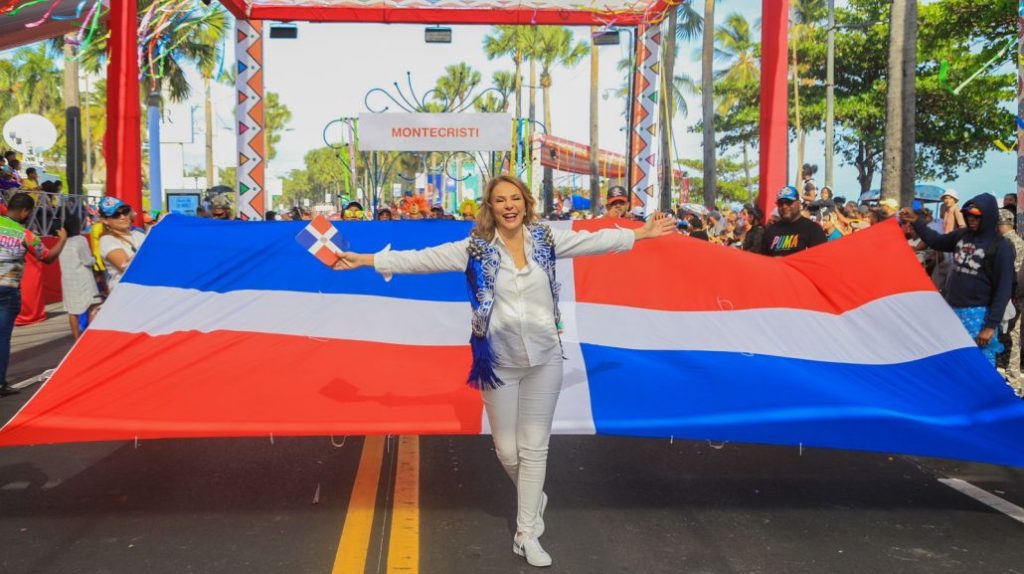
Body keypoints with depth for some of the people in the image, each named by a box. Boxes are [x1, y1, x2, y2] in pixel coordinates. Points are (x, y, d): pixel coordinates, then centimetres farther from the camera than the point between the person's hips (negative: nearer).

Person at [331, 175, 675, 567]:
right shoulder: (474, 248, -6)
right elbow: (420, 259, -6)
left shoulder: (546, 239, -1)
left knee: (534, 446, 6)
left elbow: (595, 240, 5)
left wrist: (641, 233, 5)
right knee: (507, 450, 8)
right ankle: (534, 500, 39)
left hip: (545, 359, 1)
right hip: (500, 362, -1)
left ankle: (527, 533, 17)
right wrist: (365, 260, -9)